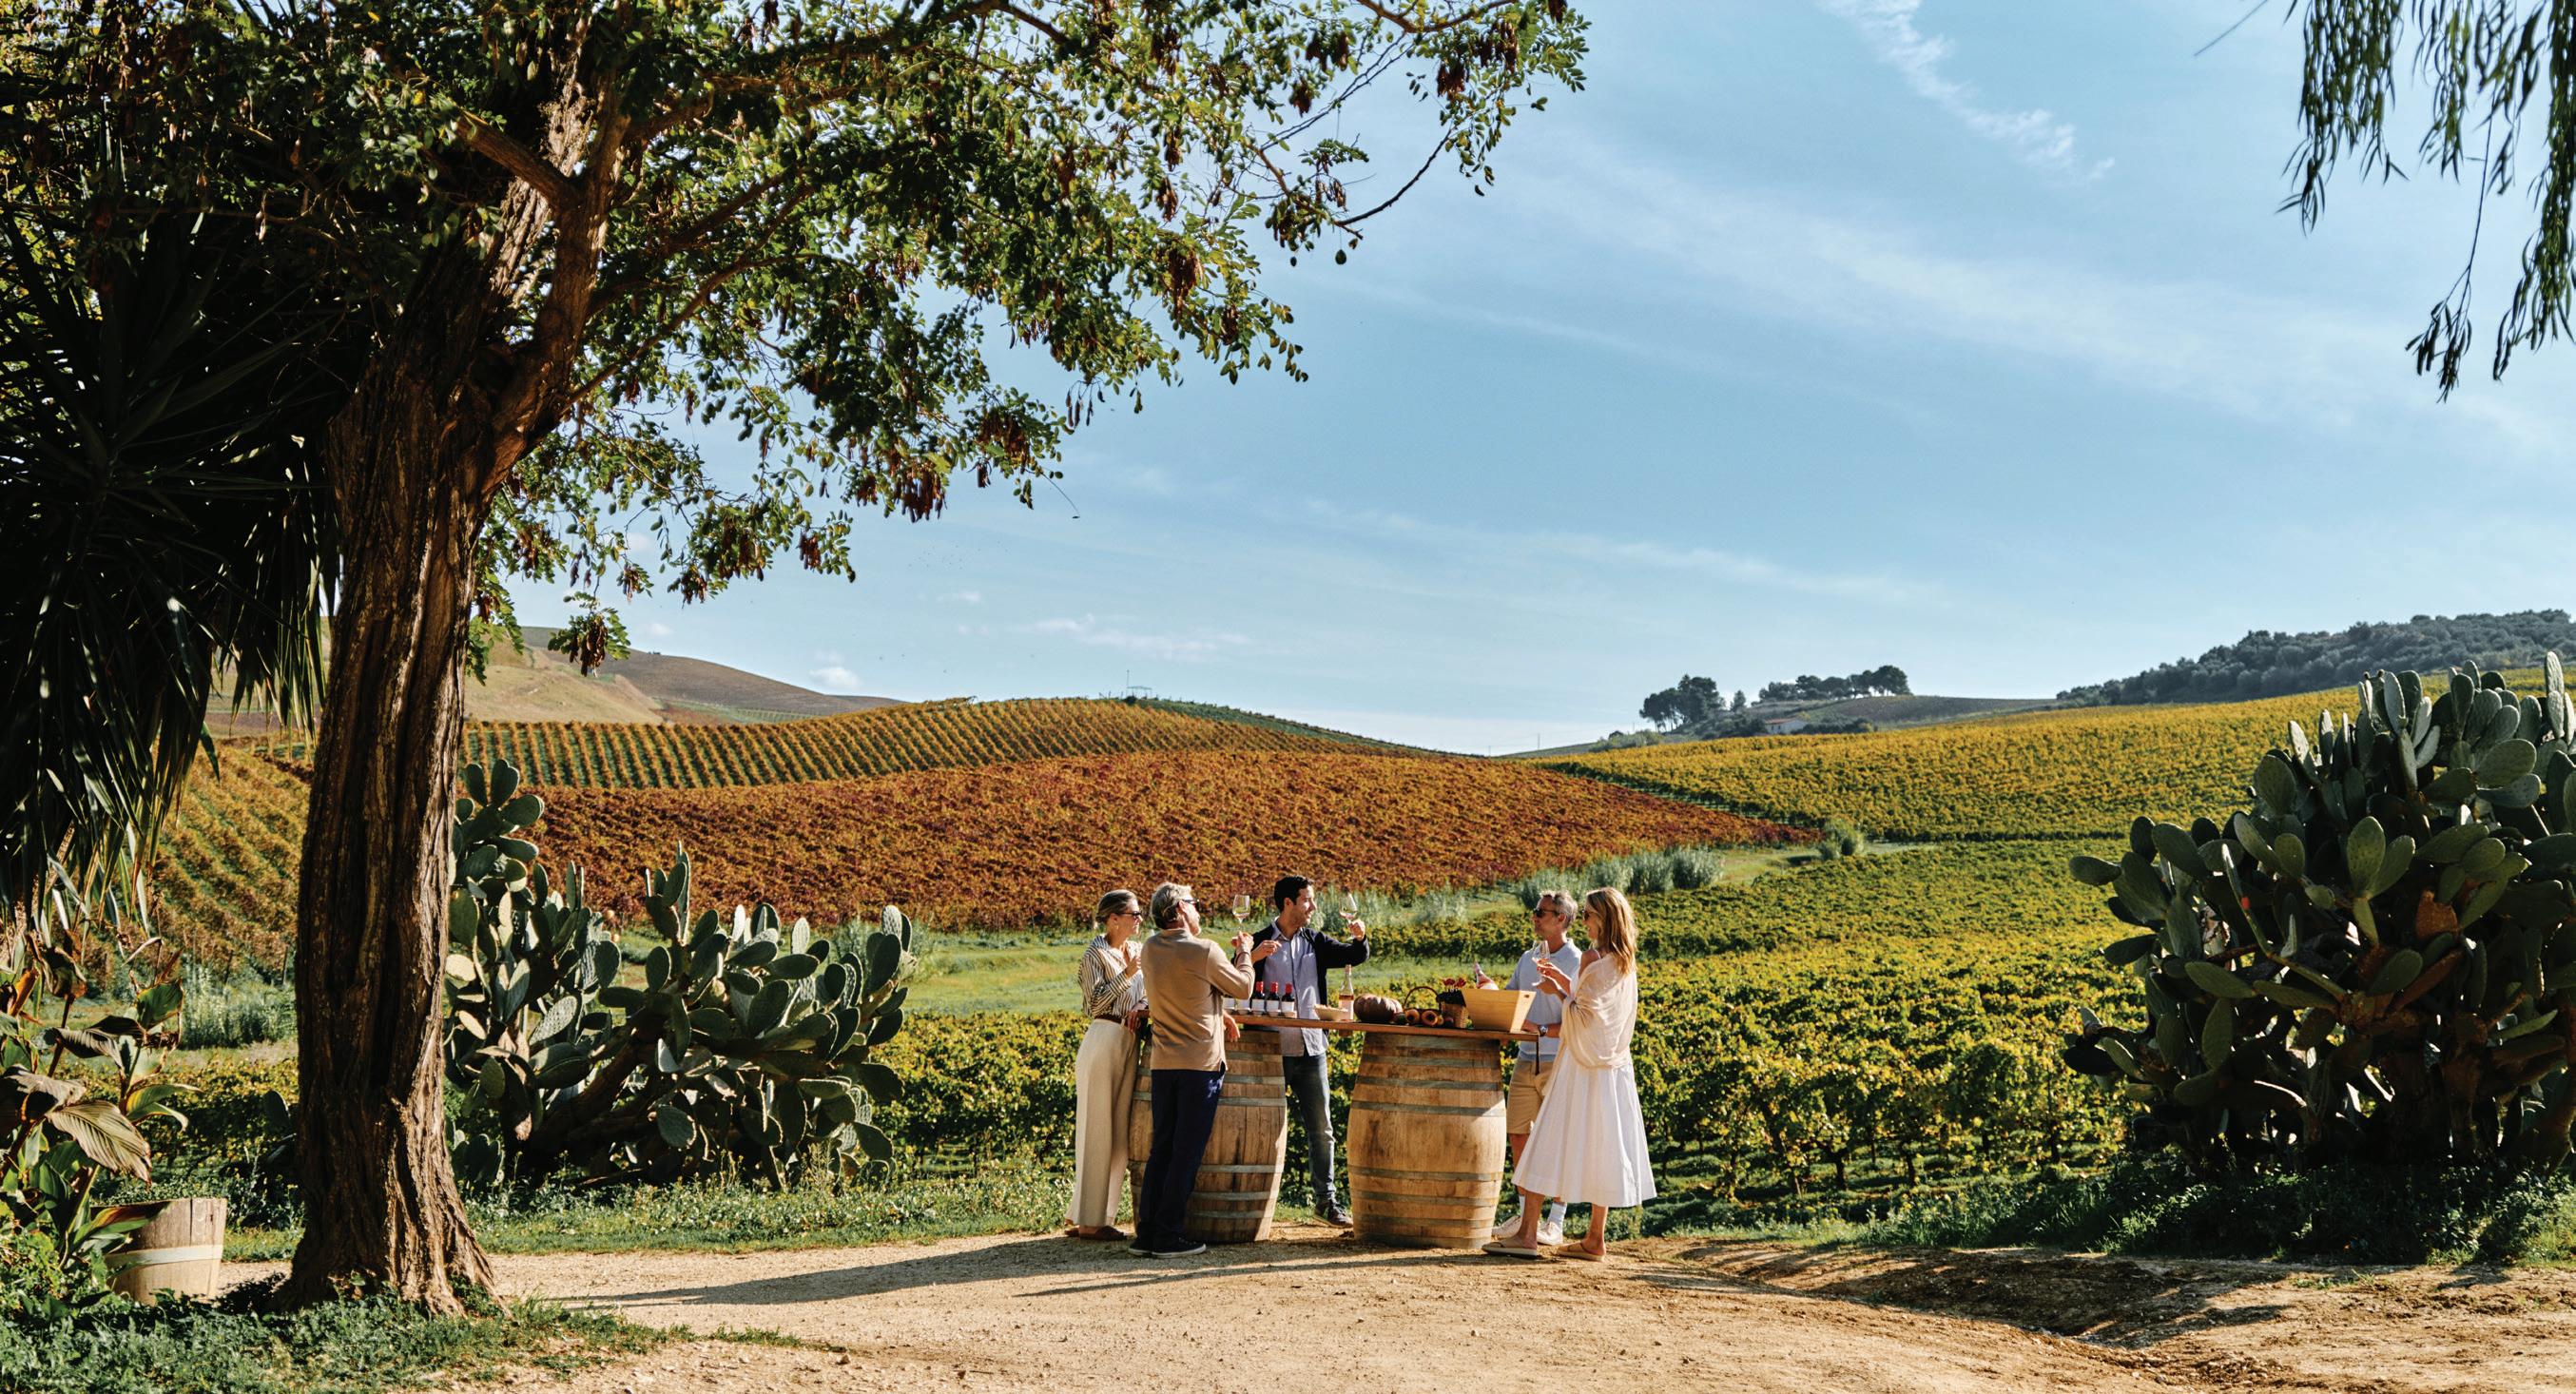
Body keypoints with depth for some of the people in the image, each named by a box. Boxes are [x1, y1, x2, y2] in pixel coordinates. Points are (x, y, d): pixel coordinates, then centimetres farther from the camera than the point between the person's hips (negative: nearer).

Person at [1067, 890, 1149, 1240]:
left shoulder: (1136, 951, 14)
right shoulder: (1096, 954, -7)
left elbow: (1147, 991, 17)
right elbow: (1096, 1003, -13)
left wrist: (1140, 1007, -4)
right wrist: (1126, 974, -18)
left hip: (1128, 1045, 8)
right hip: (1103, 1042, -8)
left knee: (1119, 1136, 9)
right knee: (1097, 1133, -4)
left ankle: (1081, 1212, 18)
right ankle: (1089, 1221, 2)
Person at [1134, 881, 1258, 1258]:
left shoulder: (1151, 948, 6)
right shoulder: (1204, 952, -14)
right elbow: (1243, 989, 1)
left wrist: (1217, 1014, 21)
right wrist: (1244, 953, 17)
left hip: (1163, 1062, 6)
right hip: (1200, 1063, -6)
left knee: (1161, 1149, 11)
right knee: (1187, 1153, 0)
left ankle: (1146, 1233, 11)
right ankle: (1168, 1236, 1)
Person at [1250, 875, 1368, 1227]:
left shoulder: (1316, 943, 10)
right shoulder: (1259, 943, -3)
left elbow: (1355, 956, 9)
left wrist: (1360, 937, -12)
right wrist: (1252, 958, -25)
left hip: (1310, 1049, 4)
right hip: (1272, 1049, -4)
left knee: (1321, 1129, 6)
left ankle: (1326, 1199, 12)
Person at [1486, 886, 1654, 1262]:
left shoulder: (1593, 960, -15)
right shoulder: (1626, 964, 11)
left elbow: (1584, 1016, -17)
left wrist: (1558, 992, -4)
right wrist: (1566, 984, 15)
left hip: (1583, 1066, -8)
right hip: (1614, 1066, 8)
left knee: (1552, 1142, -5)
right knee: (1601, 1149, 9)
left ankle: (1527, 1233, -6)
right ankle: (1597, 1239, 11)